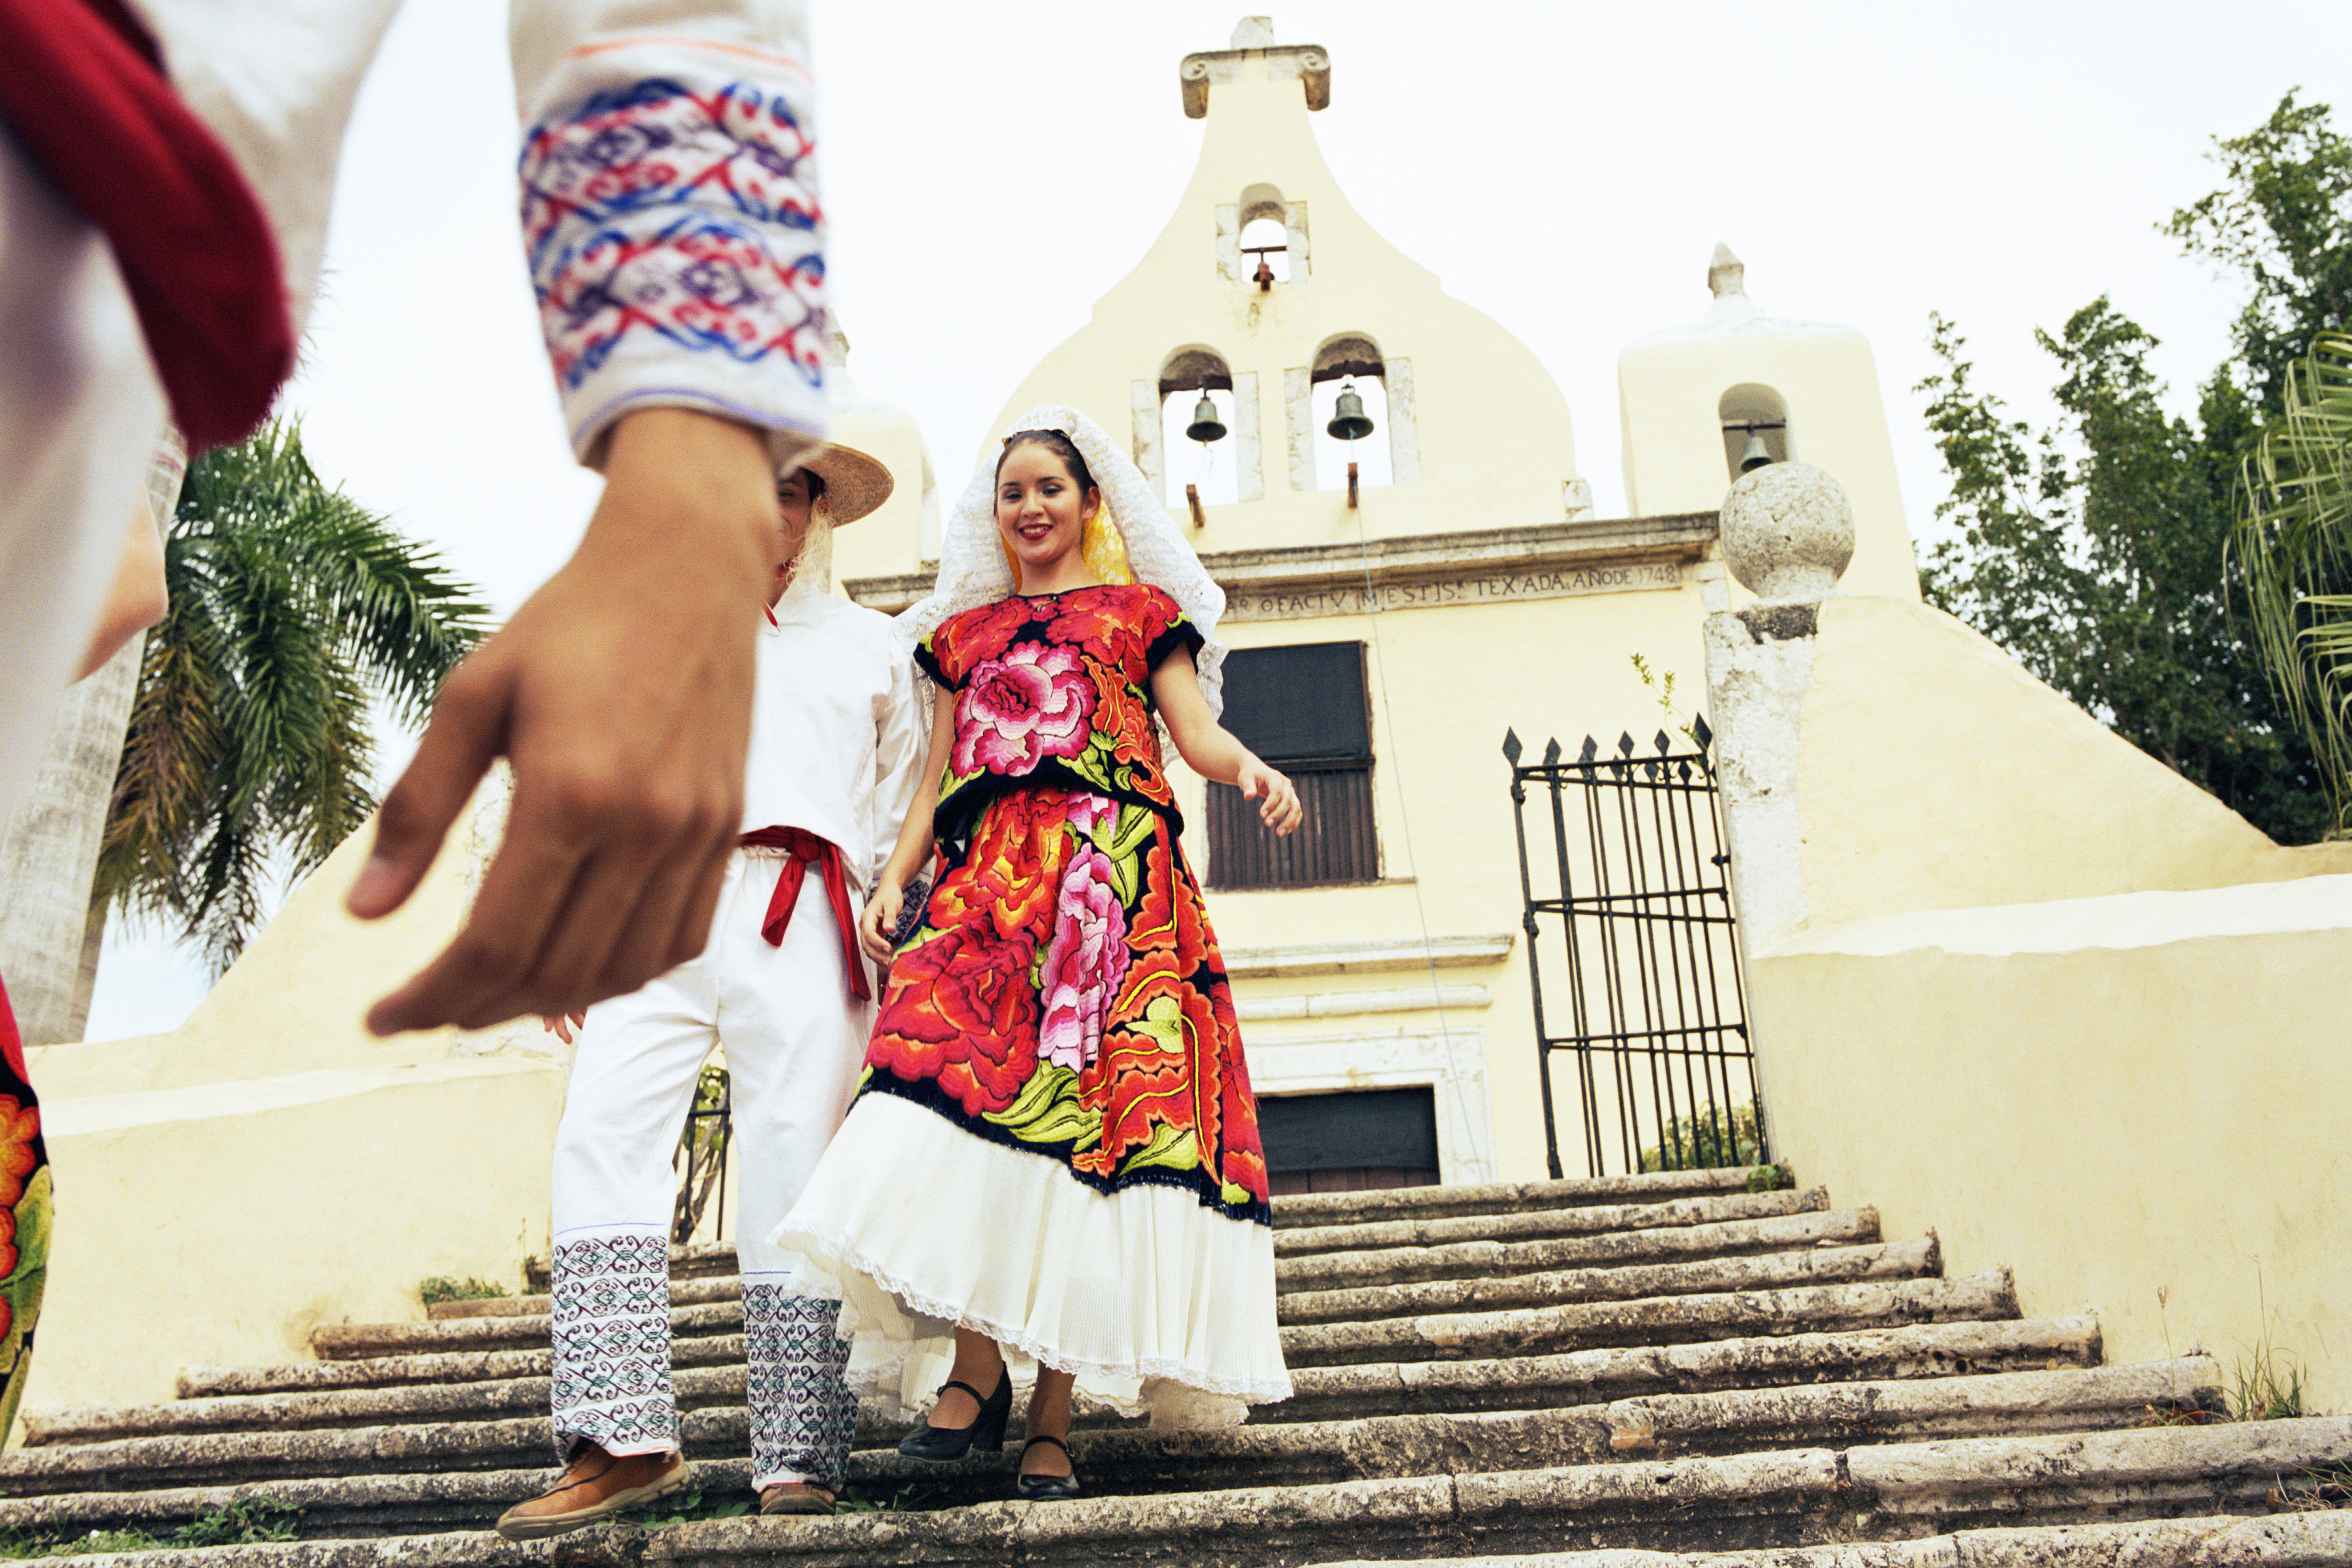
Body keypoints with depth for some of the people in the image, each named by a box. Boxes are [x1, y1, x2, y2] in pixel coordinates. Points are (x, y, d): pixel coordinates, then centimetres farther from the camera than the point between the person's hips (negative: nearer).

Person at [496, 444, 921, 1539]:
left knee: (794, 1170, -11)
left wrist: (879, 913, 6)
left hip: (802, 923, -1)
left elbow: (900, 806, 21)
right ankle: (623, 1442, -19)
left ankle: (797, 1458, -8)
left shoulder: (872, 646, 25)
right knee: (603, 1132, -19)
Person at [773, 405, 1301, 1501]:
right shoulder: (961, 632, 26)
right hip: (983, 879, 3)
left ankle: (1053, 1417, -10)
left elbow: (1200, 735, 7)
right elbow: (938, 781, 20)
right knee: (960, 1087, -20)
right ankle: (977, 1372, -13)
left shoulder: (1141, 612, 19)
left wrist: (1249, 767, -16)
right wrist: (892, 878, 4)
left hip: (1112, 877, -2)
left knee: (1087, 1115, -13)